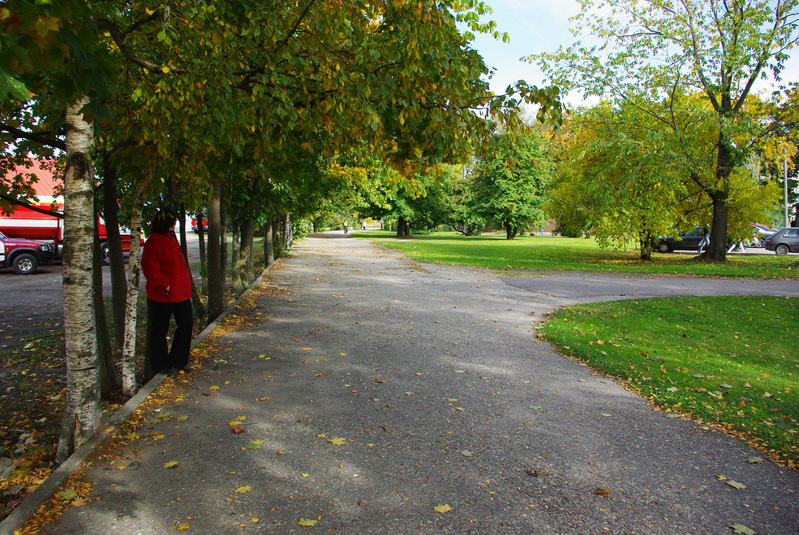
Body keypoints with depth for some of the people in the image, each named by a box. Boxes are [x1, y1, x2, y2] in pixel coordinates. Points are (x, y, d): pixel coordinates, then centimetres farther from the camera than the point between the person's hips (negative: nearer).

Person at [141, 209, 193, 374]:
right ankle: (160, 365, 21)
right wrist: (165, 285, -19)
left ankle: (178, 360, 28)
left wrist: (187, 289, 15)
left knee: (186, 324, 12)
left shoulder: (172, 239, 14)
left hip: (181, 293, 9)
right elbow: (150, 269, -20)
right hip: (162, 296, -9)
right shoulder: (154, 242, -14)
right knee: (159, 331, 6)